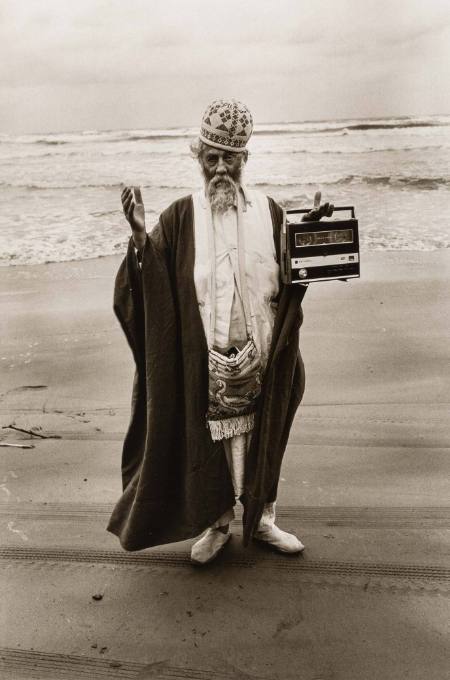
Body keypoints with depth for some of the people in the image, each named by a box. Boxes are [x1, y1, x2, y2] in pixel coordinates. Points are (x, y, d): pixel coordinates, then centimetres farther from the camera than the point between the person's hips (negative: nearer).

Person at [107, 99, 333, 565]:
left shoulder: (268, 212, 3)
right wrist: (140, 236, -22)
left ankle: (260, 518, 33)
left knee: (261, 433, 13)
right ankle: (217, 521, 30)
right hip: (204, 358, -1)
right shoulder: (181, 217, -1)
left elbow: (291, 281, 1)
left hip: (260, 355, 2)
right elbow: (152, 283, -7)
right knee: (210, 435, 9)